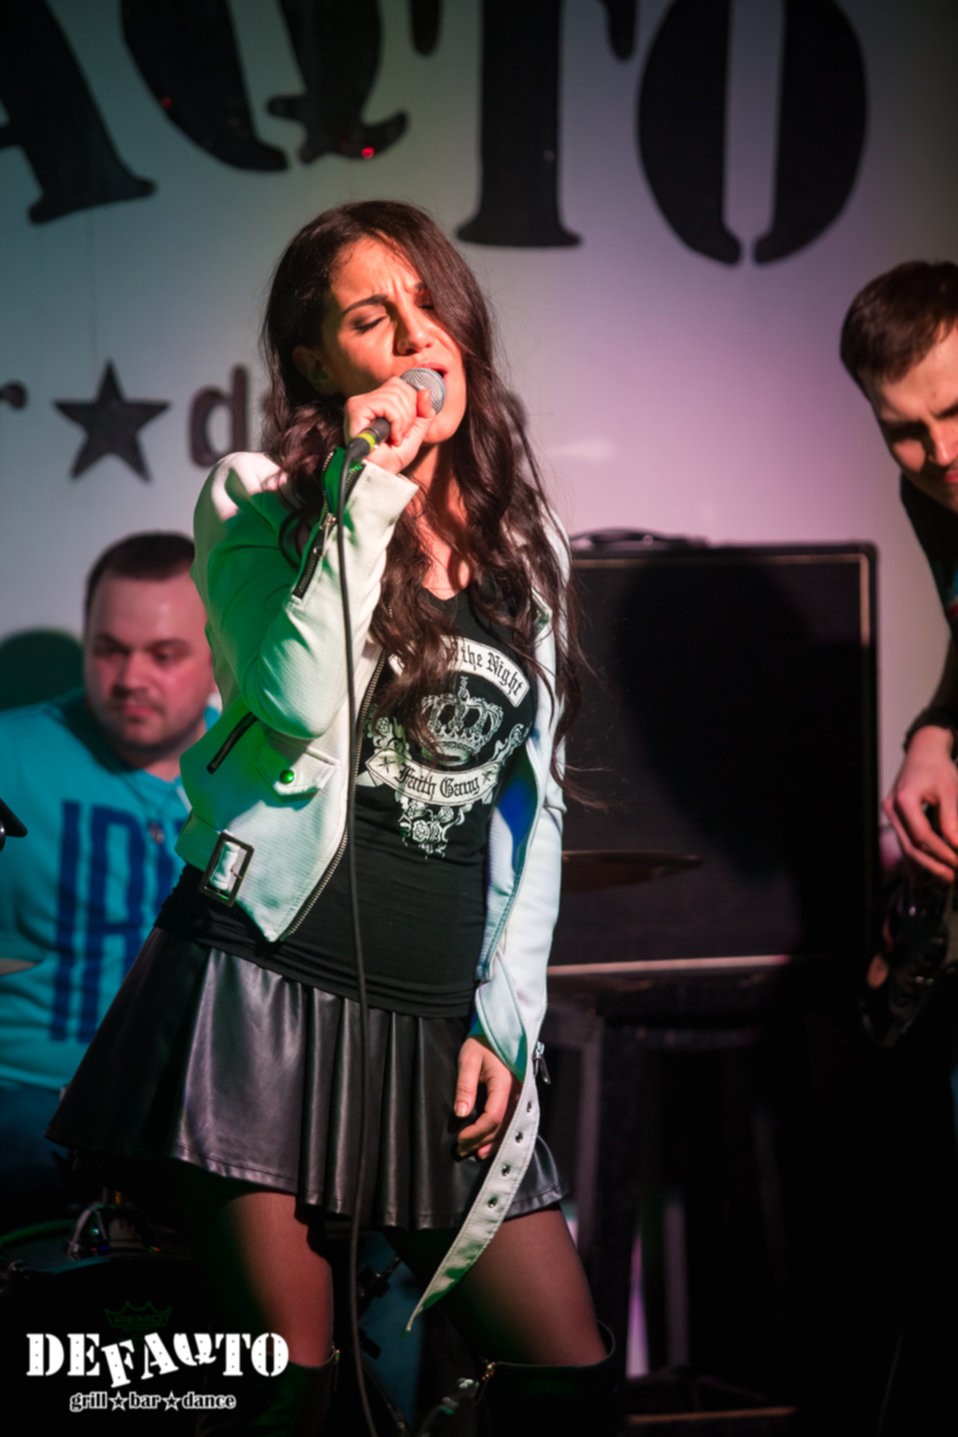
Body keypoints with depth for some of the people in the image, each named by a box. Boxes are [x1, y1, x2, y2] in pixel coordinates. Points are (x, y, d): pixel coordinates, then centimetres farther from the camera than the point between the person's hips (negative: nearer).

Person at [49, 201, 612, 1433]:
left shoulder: (523, 540, 14)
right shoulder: (256, 500, 2)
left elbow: (534, 800, 15)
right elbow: (300, 704, -17)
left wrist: (506, 1019, 6)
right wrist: (368, 491, -13)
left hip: (438, 1027, 5)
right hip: (275, 992, -4)